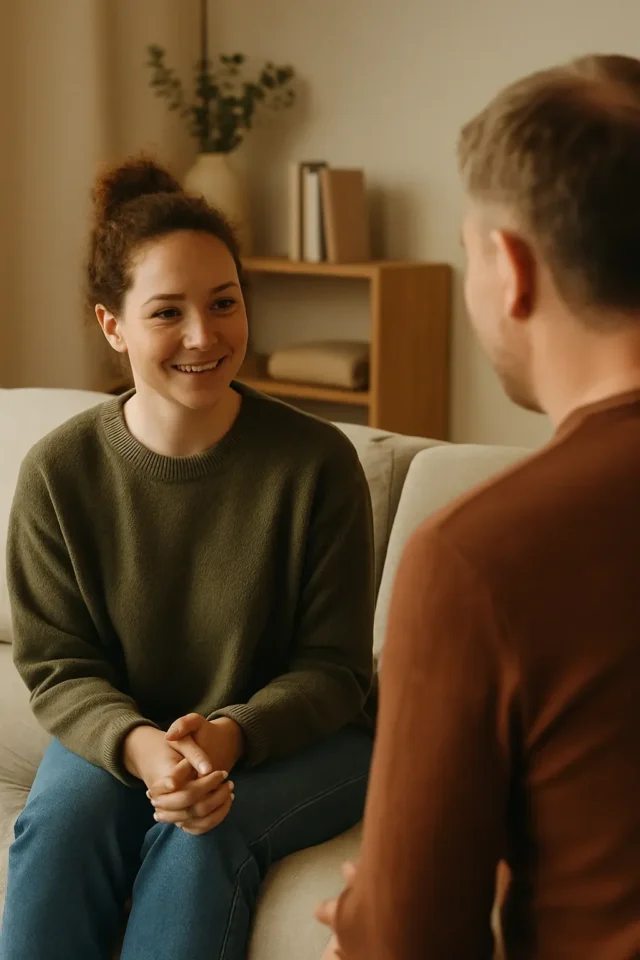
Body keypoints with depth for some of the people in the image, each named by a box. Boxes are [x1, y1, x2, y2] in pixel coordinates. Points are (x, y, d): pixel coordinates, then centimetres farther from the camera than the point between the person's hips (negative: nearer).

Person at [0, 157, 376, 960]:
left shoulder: (317, 462, -14)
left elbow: (335, 669, -8)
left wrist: (234, 734, -28)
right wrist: (137, 744, -27)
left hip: (299, 741, -1)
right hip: (121, 733, 2)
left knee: (202, 831, -31)